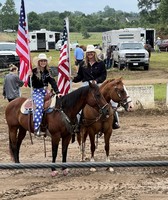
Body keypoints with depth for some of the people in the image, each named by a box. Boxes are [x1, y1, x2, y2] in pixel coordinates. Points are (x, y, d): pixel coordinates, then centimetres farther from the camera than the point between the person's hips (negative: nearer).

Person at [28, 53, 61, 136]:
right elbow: (30, 85, -7)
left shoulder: (47, 72, 9)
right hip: (37, 92, -6)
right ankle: (36, 128, -34)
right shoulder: (34, 71, -5)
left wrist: (57, 92, -13)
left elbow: (52, 82, 0)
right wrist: (30, 77, -25)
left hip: (45, 92, 6)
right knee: (40, 106, -31)